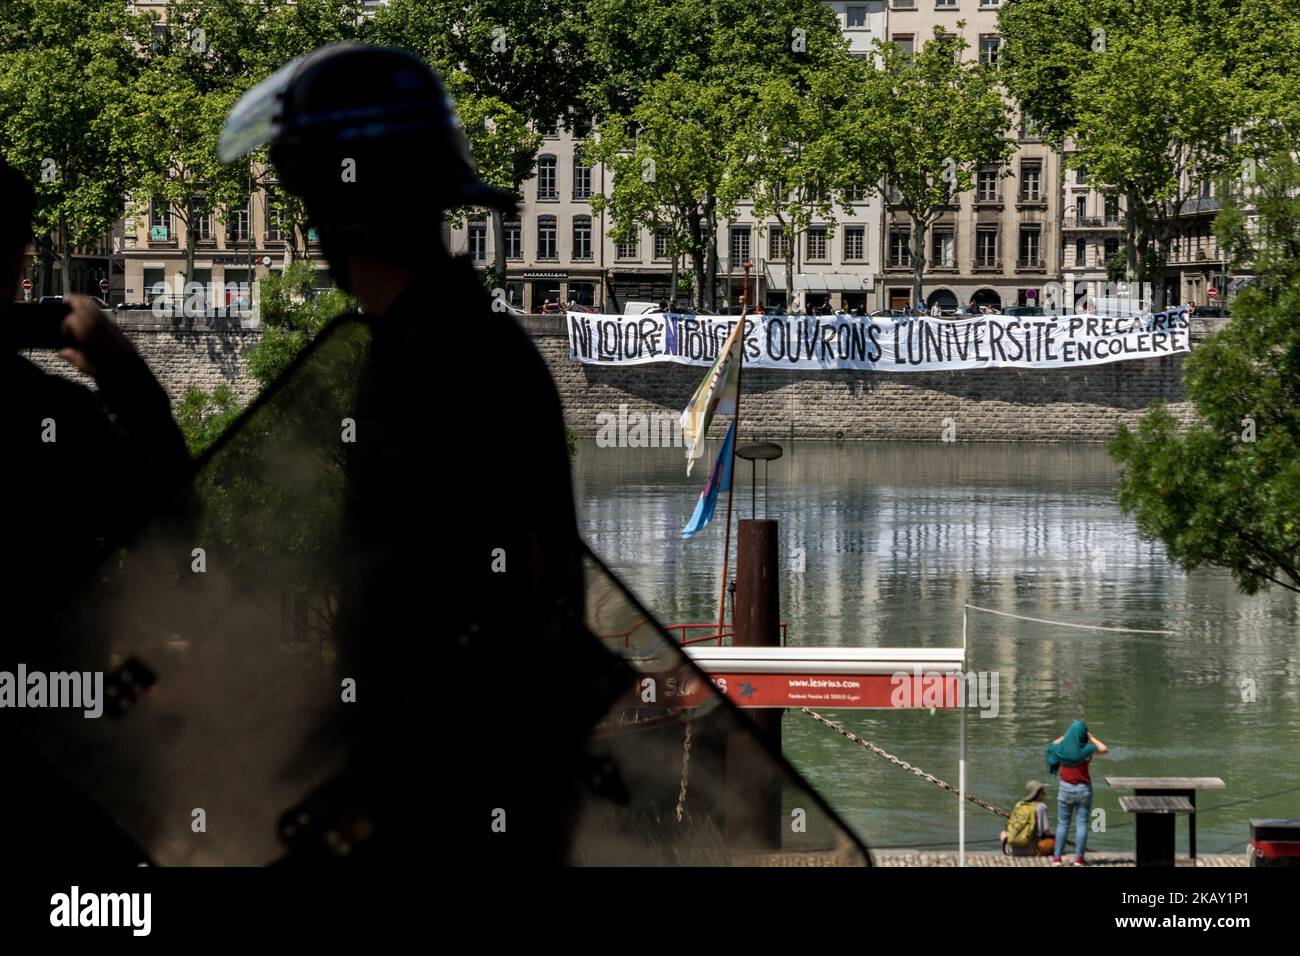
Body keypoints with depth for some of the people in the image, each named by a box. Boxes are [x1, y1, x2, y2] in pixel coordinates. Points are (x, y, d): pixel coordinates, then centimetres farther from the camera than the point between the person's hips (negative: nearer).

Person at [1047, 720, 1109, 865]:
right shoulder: (1086, 749, -12)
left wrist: (1065, 736, 12)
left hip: (1066, 788, 2)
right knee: (1082, 824, 4)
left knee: (1062, 823, 10)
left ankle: (1057, 856, 10)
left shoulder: (1061, 748, -6)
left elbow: (1052, 745, 17)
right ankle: (1078, 858, 1)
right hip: (1084, 789, -2)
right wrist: (1091, 737, 5)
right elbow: (1105, 749, 3)